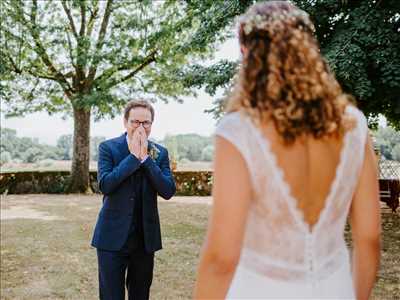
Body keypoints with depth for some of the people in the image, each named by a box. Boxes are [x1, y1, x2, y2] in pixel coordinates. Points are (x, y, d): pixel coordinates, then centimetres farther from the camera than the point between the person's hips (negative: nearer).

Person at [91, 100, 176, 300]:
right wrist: (133, 156, -17)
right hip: (113, 235, -2)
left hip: (145, 237, 3)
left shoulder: (160, 152, 3)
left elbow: (168, 191, -10)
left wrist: (145, 158, -15)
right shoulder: (108, 147, -3)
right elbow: (104, 184, -18)